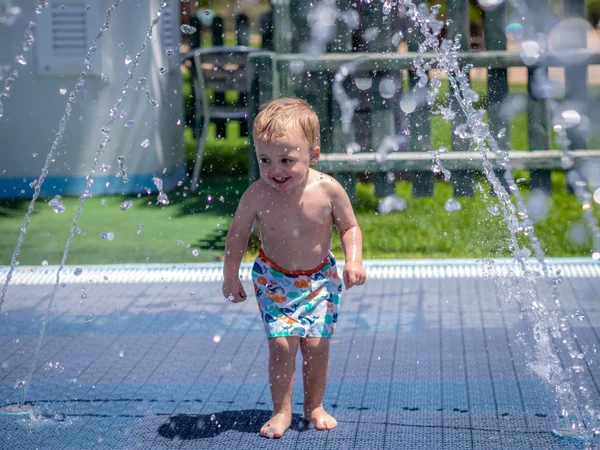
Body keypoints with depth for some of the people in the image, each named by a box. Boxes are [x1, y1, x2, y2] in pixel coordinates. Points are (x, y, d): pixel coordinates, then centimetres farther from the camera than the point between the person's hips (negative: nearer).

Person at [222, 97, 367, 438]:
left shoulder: (328, 190, -22)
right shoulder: (258, 195, -21)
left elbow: (350, 227, -4)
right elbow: (238, 232, -5)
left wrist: (354, 260, -18)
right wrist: (231, 277, 1)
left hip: (320, 278, 0)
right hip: (275, 279, 0)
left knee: (316, 344, -3)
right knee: (282, 343, -10)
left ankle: (314, 406, 18)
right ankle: (282, 411, 6)